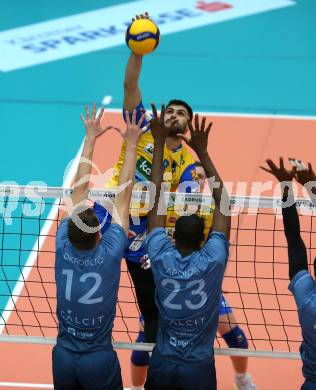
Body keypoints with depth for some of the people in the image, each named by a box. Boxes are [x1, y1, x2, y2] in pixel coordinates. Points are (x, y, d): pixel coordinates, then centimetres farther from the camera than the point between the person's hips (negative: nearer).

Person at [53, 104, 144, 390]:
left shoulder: (63, 248, -13)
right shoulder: (109, 254, -19)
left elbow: (79, 191, -4)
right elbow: (123, 196, -11)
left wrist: (90, 138, 3)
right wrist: (131, 144, -4)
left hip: (63, 357, 3)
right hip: (99, 361, -3)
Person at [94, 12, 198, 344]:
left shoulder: (187, 164, 5)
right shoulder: (143, 131, 5)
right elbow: (130, 86, -7)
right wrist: (138, 51, -21)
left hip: (143, 233, 1)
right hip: (110, 216, -1)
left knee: (153, 310, 7)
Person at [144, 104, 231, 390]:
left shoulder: (161, 259, -15)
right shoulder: (213, 261, -17)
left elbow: (156, 199, -9)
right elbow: (222, 202, -11)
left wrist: (159, 145, -8)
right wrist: (202, 153, -9)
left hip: (162, 365, 1)